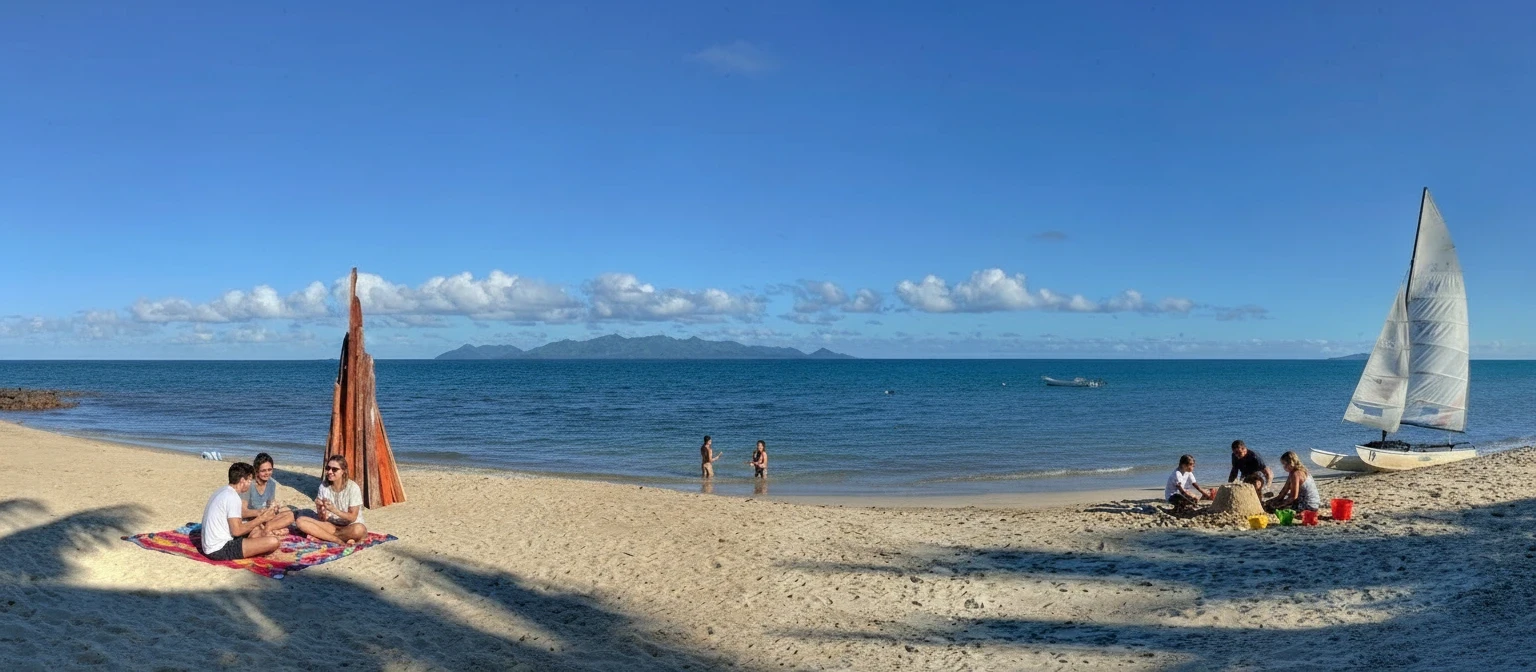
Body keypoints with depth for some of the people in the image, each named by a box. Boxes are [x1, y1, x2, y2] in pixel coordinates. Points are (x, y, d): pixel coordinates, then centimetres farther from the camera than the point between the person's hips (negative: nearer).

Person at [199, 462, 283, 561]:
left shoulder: (222, 491, 11)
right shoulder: (232, 497, -18)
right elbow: (237, 531, -21)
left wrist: (256, 514, 14)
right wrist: (261, 519, -9)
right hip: (220, 550, -10)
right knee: (273, 542, -21)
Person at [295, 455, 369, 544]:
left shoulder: (352, 487, -13)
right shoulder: (324, 486, -2)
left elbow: (352, 517, -15)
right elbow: (322, 519, -3)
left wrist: (333, 509, -27)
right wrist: (321, 511, -26)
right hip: (331, 525, 4)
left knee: (359, 529, -39)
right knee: (301, 521, -18)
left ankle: (323, 536, -20)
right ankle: (340, 541, -25)